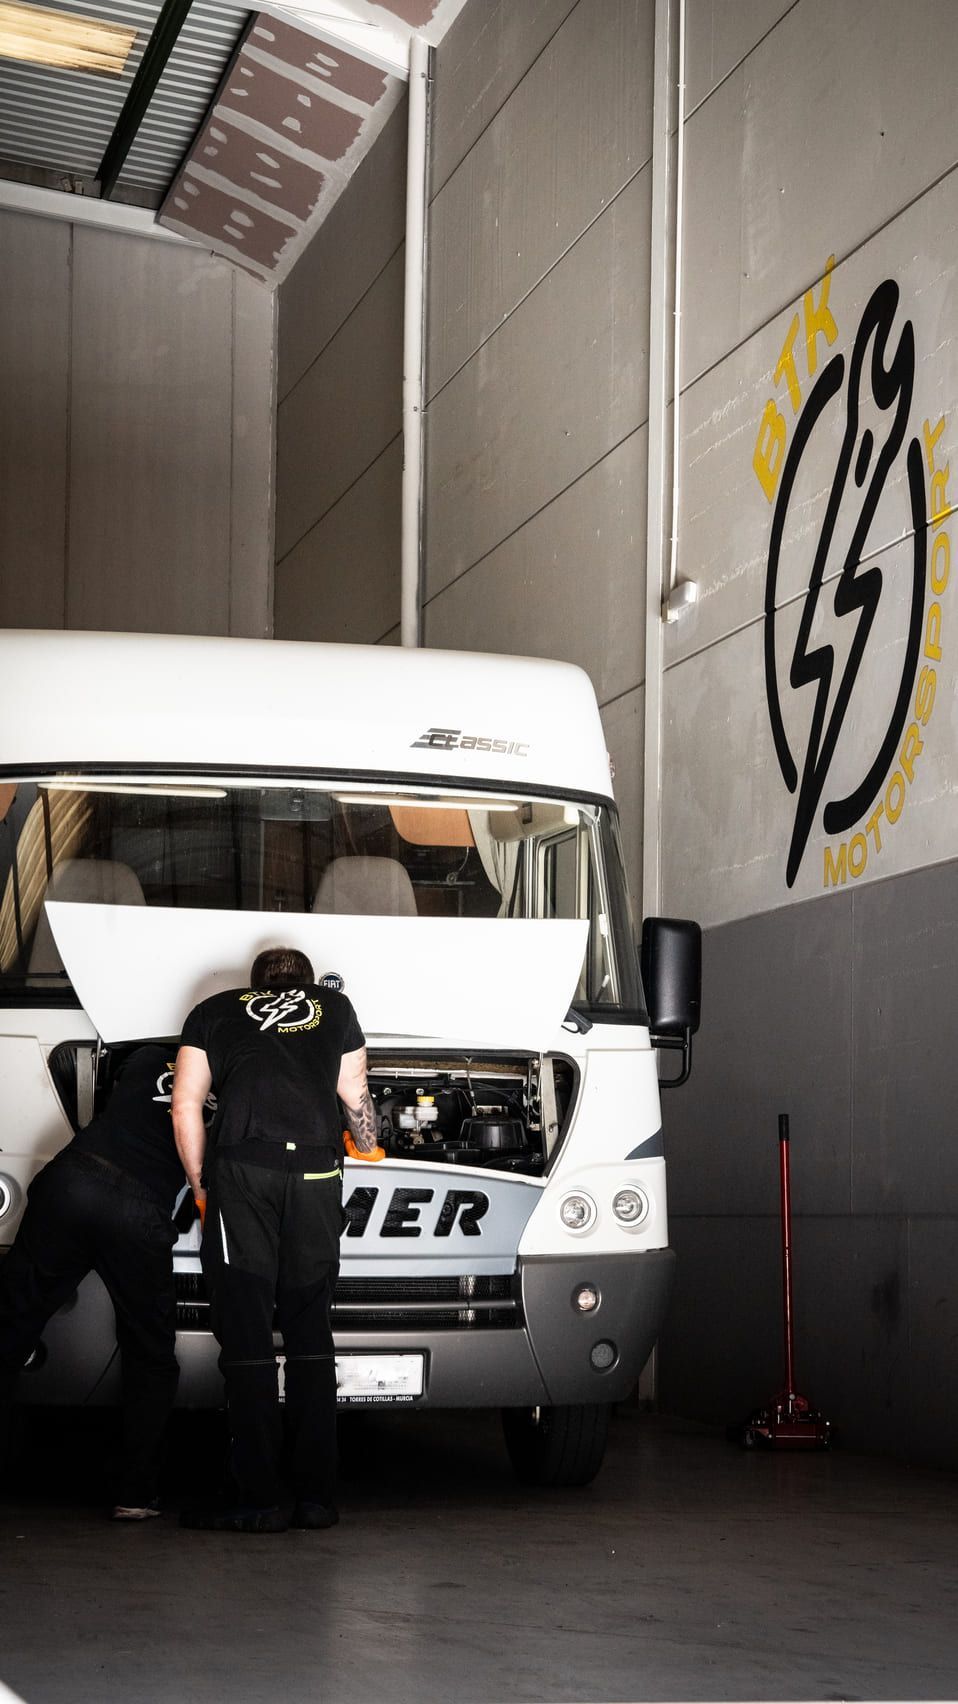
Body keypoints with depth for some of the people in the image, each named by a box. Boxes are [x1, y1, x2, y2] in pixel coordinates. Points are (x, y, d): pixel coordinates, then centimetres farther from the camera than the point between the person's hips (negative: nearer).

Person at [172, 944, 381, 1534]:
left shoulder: (214, 1012, 21)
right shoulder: (335, 1007, 25)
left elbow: (186, 1105, 12)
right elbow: (356, 1099, 32)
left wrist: (202, 1187, 17)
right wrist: (367, 1148, 51)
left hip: (241, 1167, -2)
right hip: (316, 1169, 2)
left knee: (246, 1336, 0)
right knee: (311, 1332, 10)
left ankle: (262, 1500, -2)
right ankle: (315, 1495, 8)